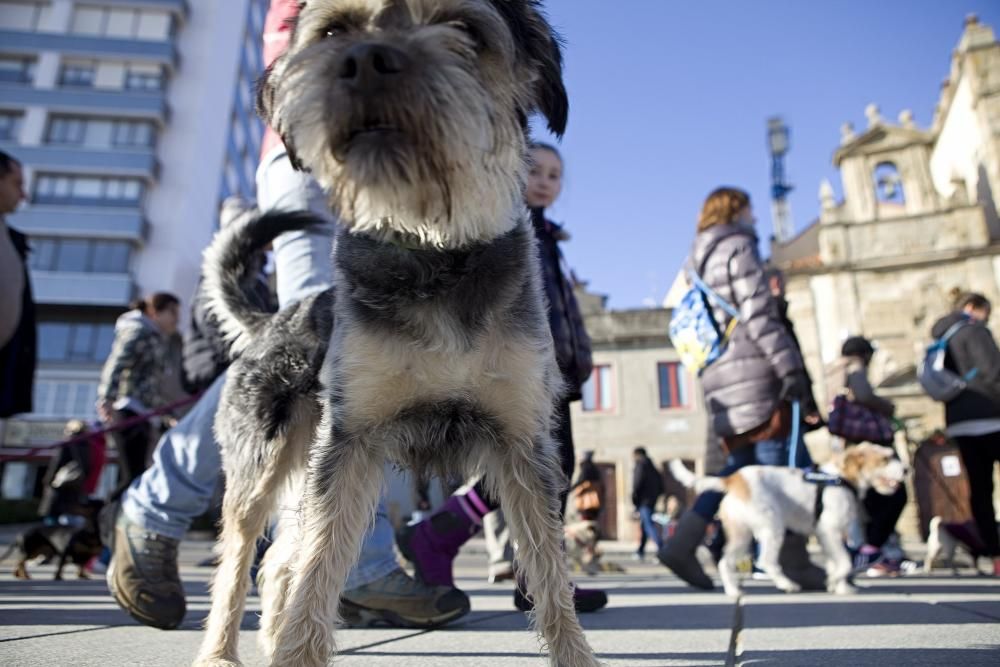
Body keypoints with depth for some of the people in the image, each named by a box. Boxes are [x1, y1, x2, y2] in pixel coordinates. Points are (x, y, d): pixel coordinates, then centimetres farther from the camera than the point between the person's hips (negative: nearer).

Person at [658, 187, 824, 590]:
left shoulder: (698, 258, 25)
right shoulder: (738, 245, 1)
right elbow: (758, 314, -11)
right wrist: (790, 366, -13)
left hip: (717, 374, 8)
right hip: (751, 368, -8)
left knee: (741, 464, 8)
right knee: (774, 459, -6)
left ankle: (681, 544, 2)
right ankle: (794, 559, -3)